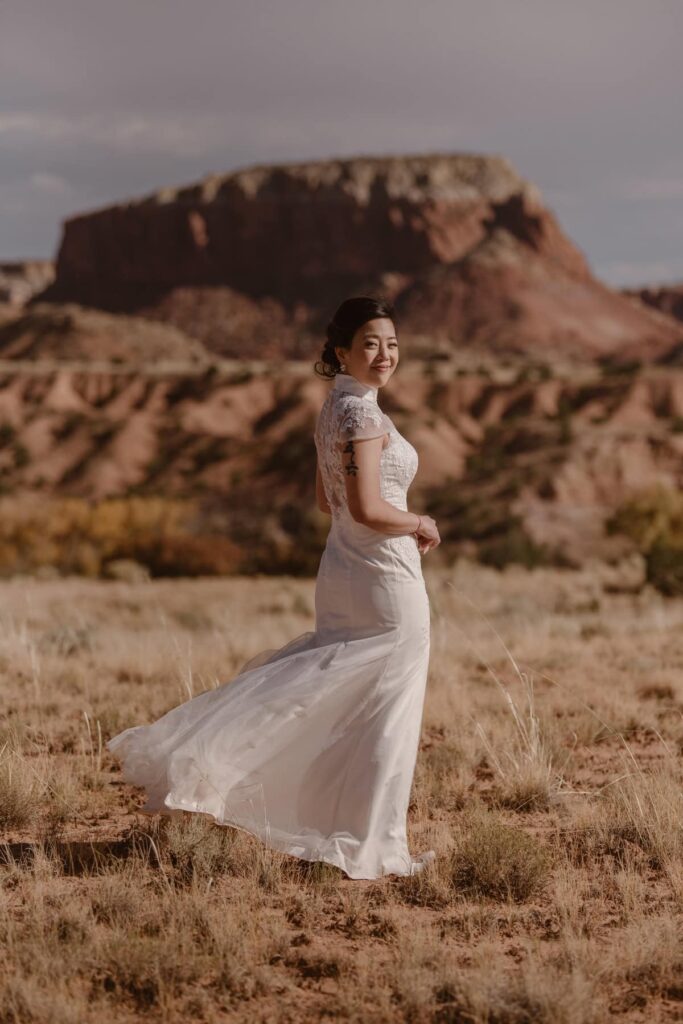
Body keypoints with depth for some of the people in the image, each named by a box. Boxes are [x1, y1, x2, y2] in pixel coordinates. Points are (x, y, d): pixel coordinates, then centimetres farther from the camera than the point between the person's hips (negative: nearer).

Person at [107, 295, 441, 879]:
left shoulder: (335, 408, 12)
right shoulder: (362, 413, -18)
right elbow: (368, 508, -26)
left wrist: (404, 527, 14)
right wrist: (420, 524, -8)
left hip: (342, 573, 9)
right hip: (385, 582, -9)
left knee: (324, 700, 14)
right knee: (388, 716, 1)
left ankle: (198, 760, 10)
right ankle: (375, 850, 9)